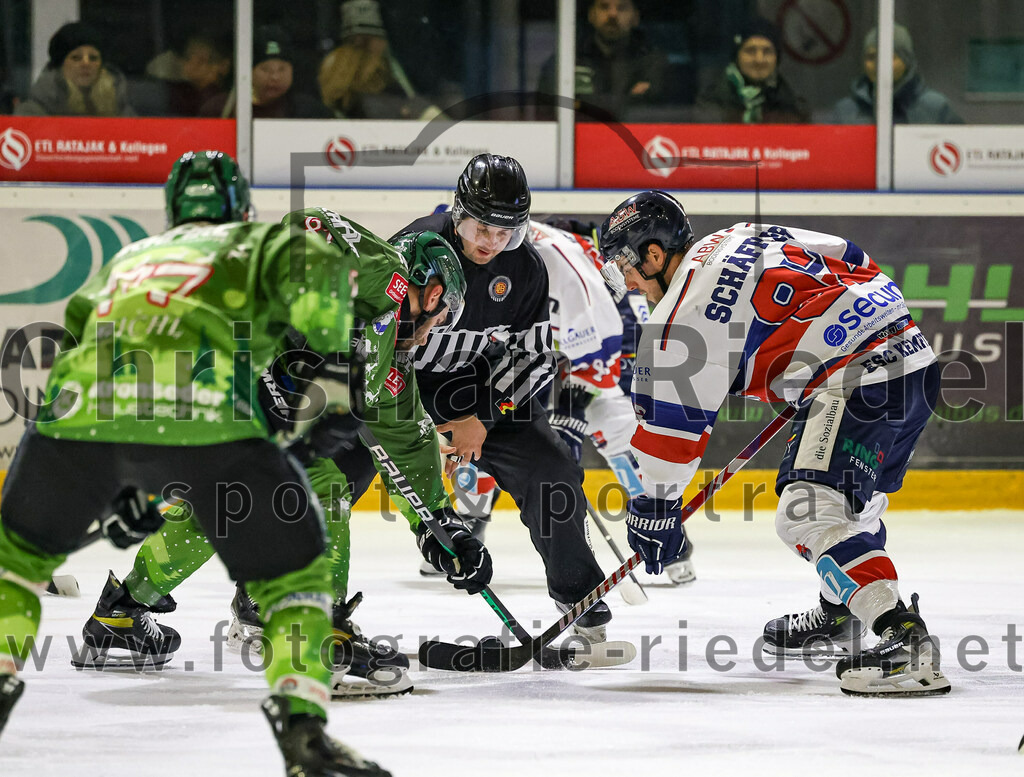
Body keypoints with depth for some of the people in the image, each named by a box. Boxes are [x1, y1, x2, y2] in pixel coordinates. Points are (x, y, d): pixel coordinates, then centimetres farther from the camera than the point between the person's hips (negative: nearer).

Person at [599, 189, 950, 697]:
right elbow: (853, 263, 24)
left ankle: (905, 639, -32)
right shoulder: (747, 237, 18)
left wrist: (656, 503, 2)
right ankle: (841, 612, 50)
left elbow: (673, 414, -7)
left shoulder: (689, 309, -8)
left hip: (860, 380, -10)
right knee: (852, 496, 29)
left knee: (810, 512, -19)